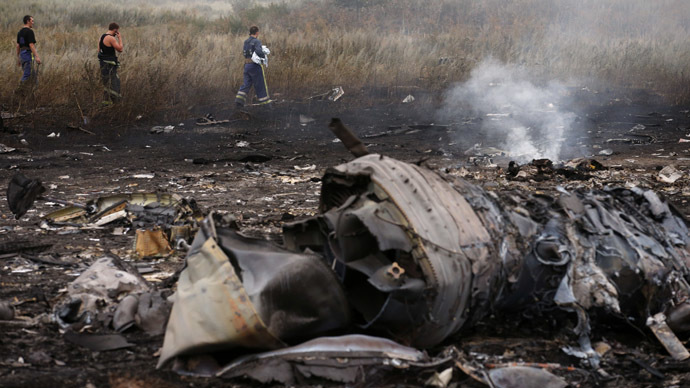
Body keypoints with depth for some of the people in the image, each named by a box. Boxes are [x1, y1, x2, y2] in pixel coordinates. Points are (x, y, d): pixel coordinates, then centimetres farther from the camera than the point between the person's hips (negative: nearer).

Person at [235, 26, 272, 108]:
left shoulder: (246, 42, 12)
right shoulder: (256, 41, -13)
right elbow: (258, 51, -29)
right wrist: (264, 56, -9)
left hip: (247, 65, 7)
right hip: (255, 65, -7)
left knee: (246, 84, 6)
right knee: (260, 83, 6)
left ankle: (239, 99, -9)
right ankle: (264, 100, 15)